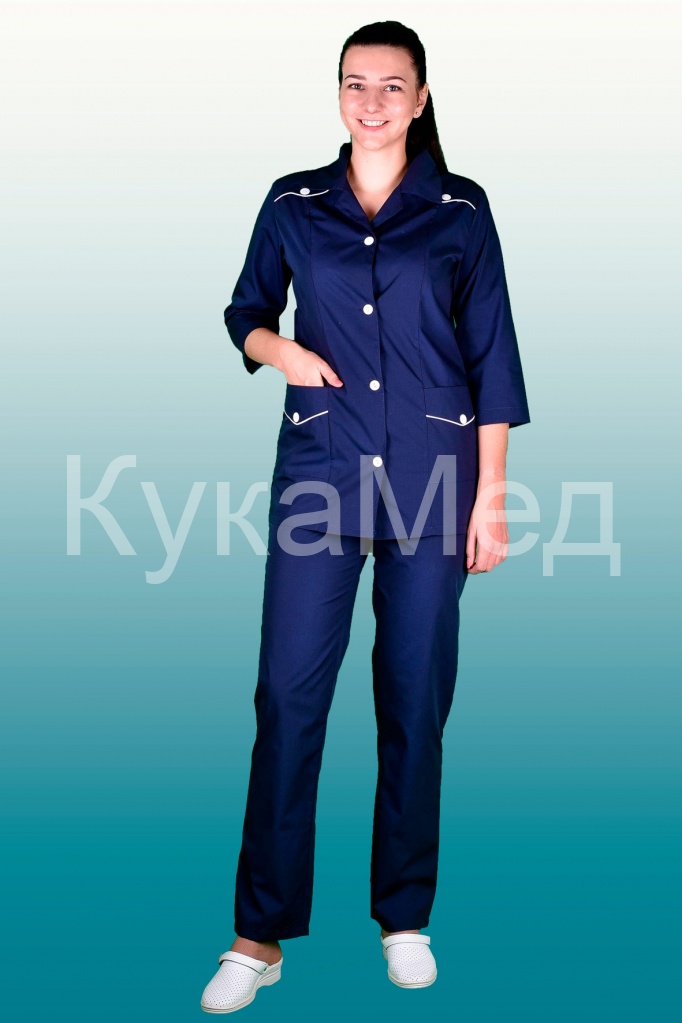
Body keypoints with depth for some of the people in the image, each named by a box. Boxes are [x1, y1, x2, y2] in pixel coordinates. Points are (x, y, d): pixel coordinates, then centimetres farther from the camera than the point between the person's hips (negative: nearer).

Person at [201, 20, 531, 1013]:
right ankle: (261, 934, 9)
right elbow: (244, 313, 18)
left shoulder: (462, 211, 4)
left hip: (433, 479, 0)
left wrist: (491, 495, -1)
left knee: (416, 700, 6)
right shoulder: (292, 206, 8)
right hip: (320, 475, 1)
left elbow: (492, 356, 4)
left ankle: (405, 916, 23)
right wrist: (278, 350, -6)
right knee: (288, 695, -2)